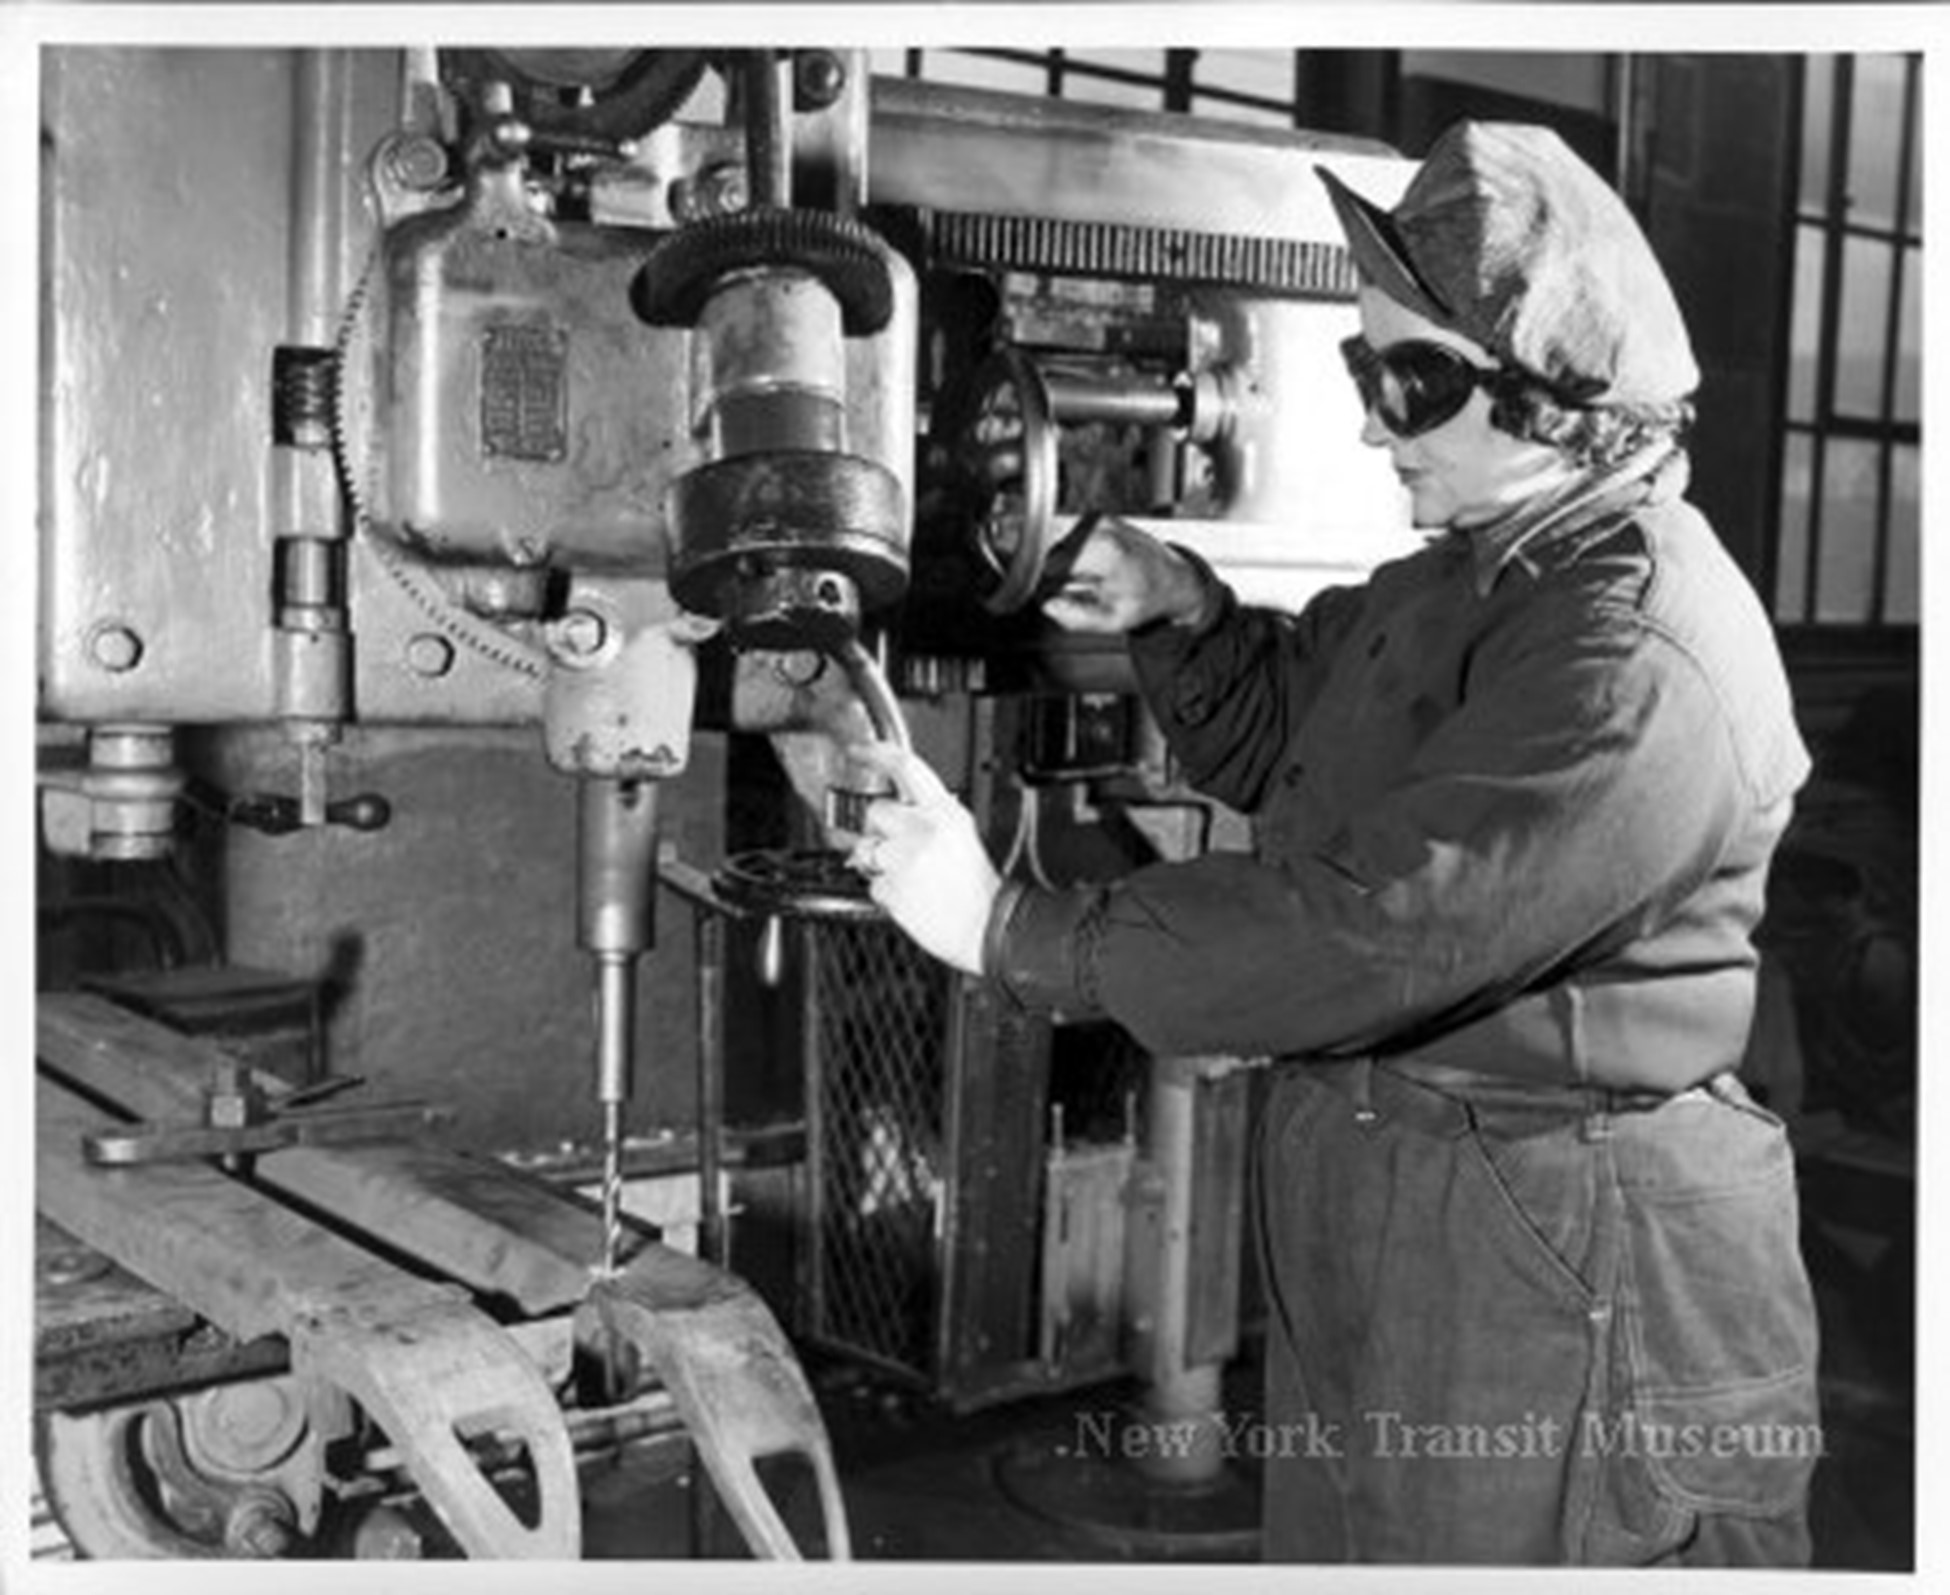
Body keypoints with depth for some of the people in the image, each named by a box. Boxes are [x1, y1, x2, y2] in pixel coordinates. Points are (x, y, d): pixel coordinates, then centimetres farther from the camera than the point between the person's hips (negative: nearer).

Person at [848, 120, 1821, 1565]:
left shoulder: (1639, 664, -25)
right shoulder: (1463, 576, 7)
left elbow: (1360, 935, -30)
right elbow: (1286, 743, 20)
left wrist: (1012, 931, -25)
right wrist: (1185, 614, -1)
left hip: (1562, 1280, -9)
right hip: (1375, 1238, 9)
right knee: (1341, 1536, 21)